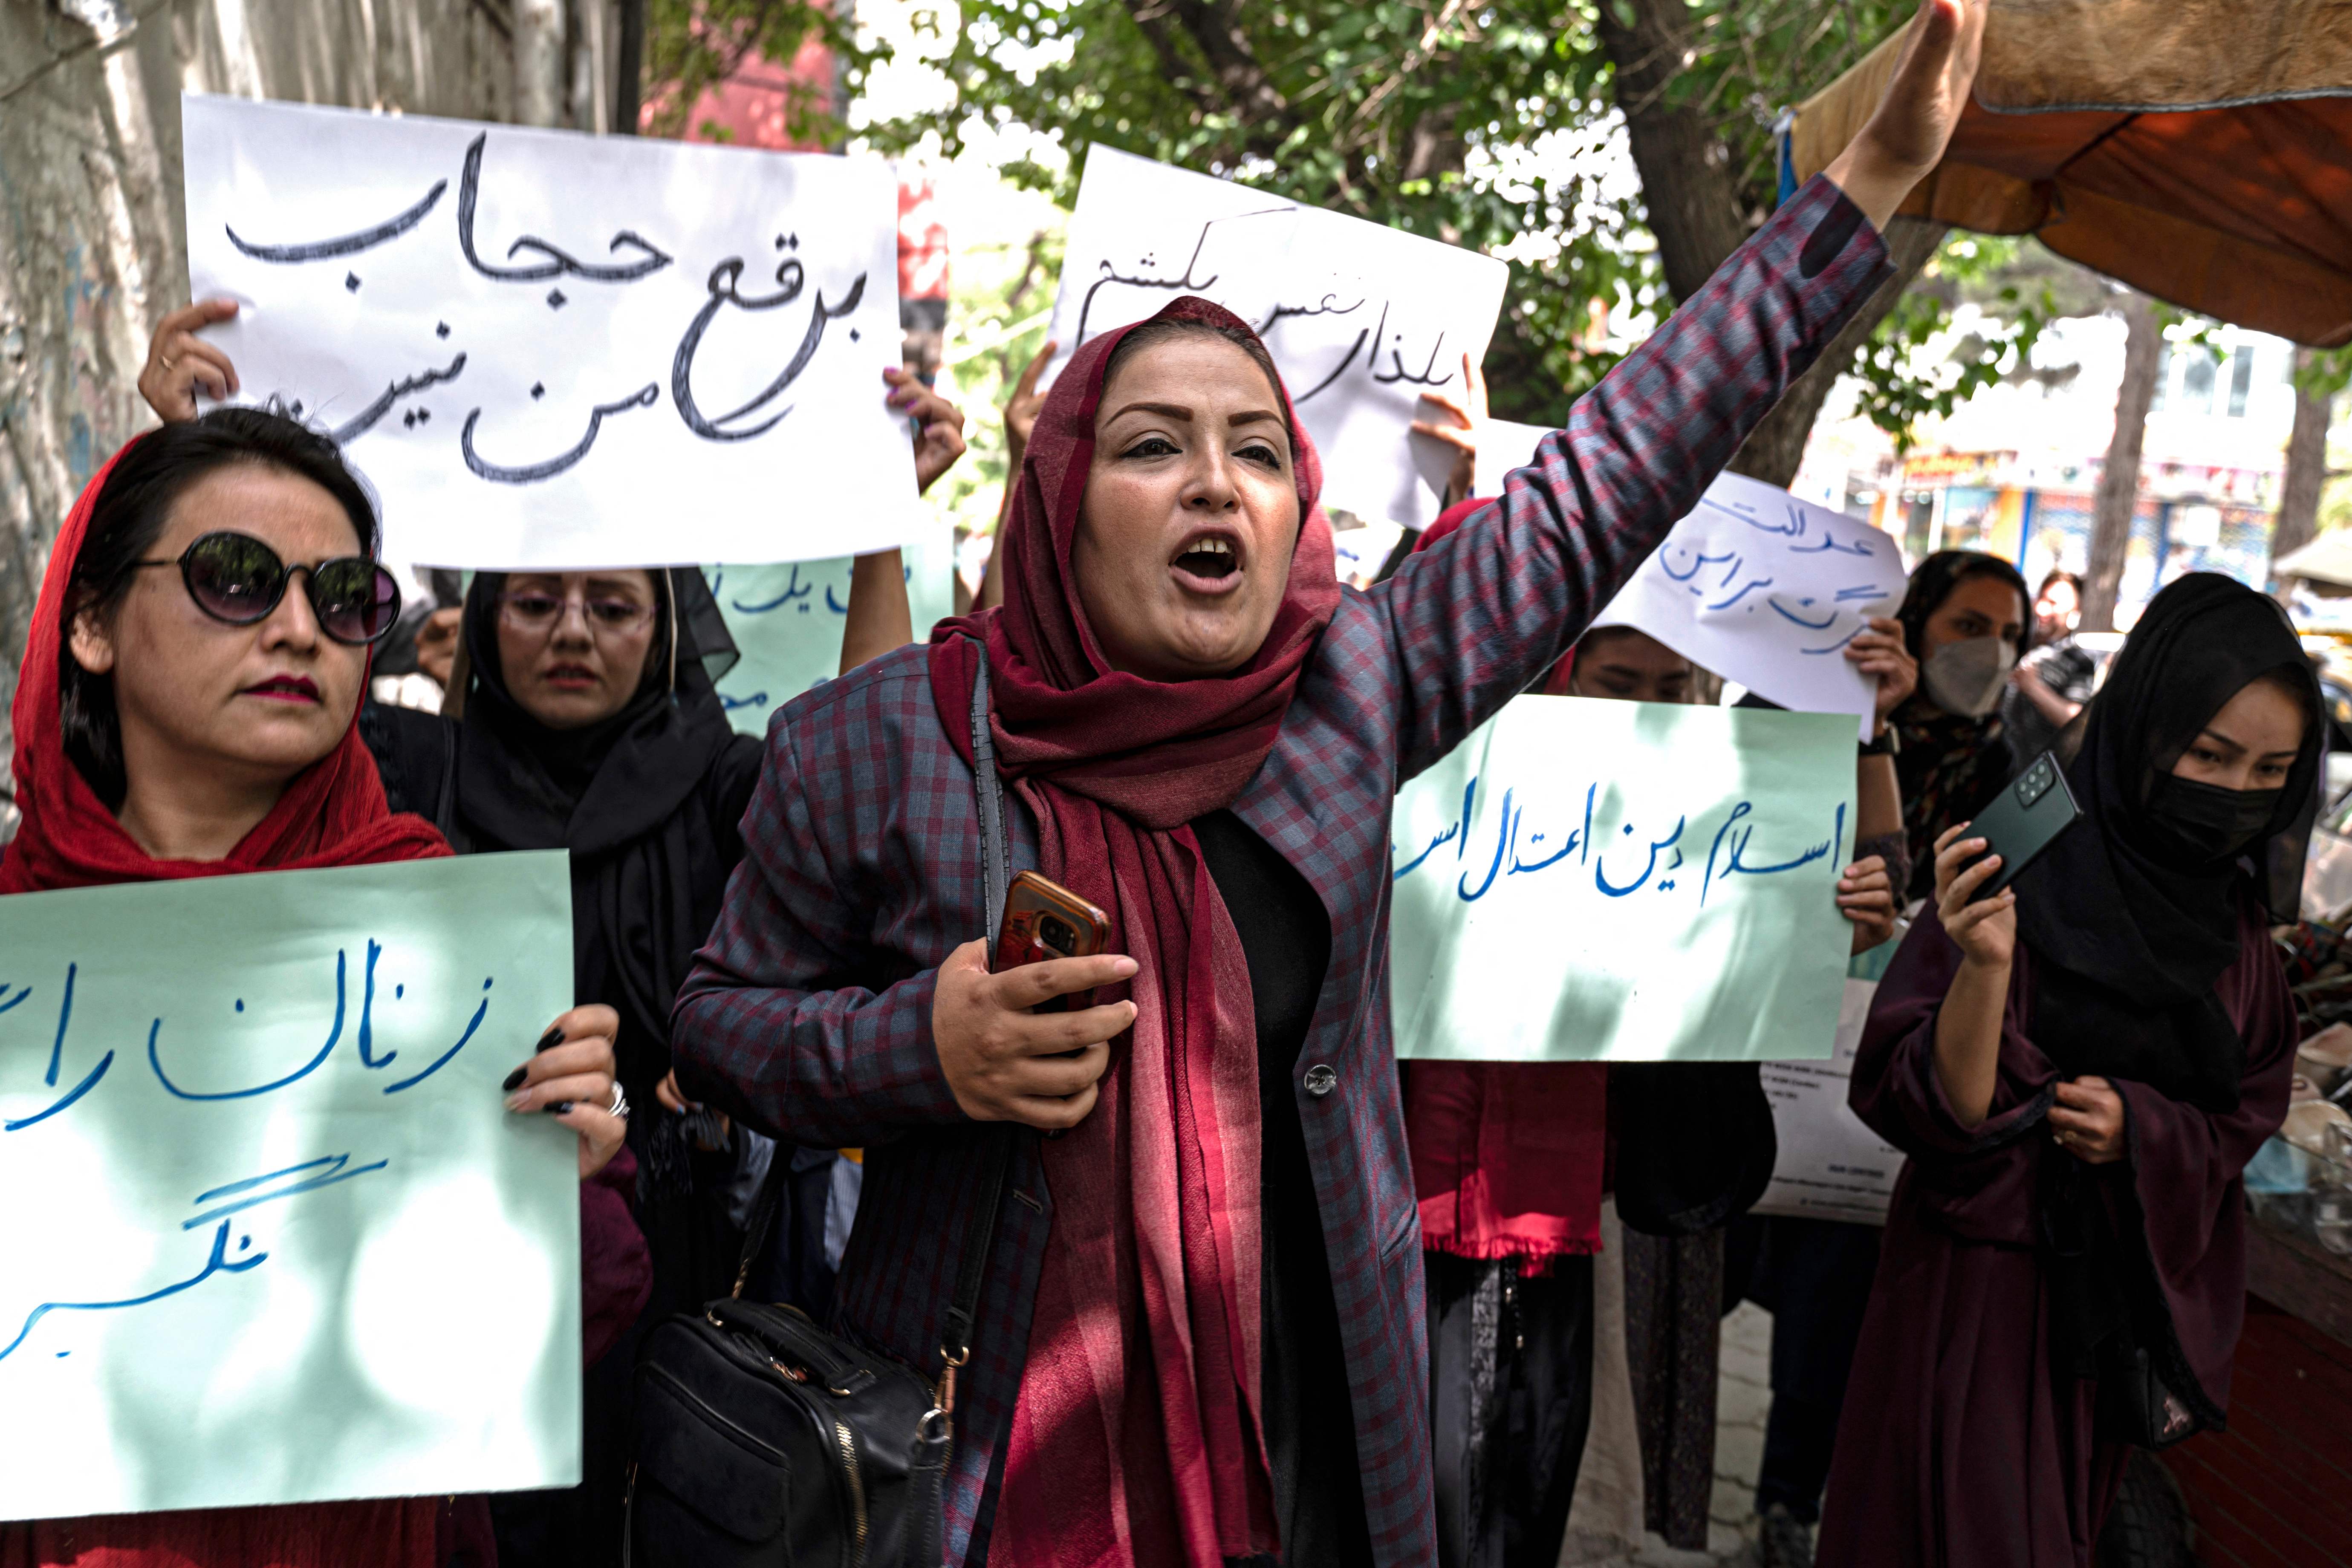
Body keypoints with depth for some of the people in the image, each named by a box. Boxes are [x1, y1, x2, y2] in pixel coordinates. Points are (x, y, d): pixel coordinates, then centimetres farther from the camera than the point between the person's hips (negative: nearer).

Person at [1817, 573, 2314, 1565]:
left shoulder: (2234, 915, 2)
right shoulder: (2018, 880, -17)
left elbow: (2247, 1119, 9)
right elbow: (1940, 1110, -21)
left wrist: (2141, 1129, -12)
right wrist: (1985, 965, -38)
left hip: (2133, 1288, 6)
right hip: (1983, 1283, -5)